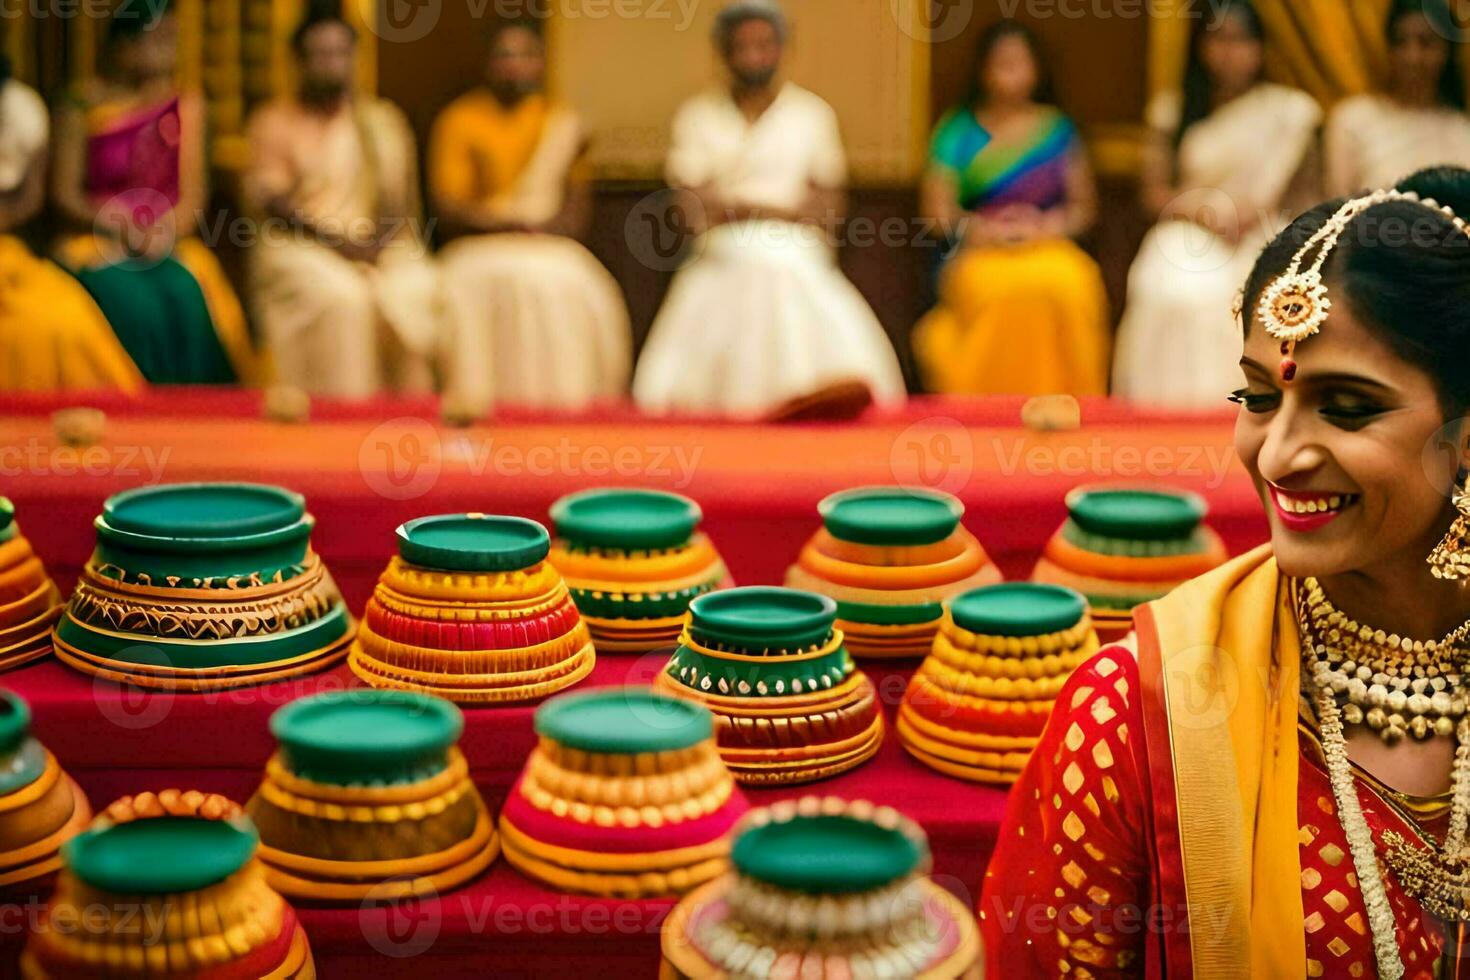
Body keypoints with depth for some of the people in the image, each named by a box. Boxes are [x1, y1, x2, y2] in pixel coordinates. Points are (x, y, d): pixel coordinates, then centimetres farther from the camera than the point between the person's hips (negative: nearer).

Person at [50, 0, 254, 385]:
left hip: (166, 247, 2)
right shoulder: (83, 106, 3)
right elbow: (64, 195, 0)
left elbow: (192, 195, 4)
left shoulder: (185, 104, 10)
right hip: (100, 245, -2)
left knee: (186, 297, -31)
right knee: (130, 303, -33)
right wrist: (117, 226, -17)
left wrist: (164, 234, -16)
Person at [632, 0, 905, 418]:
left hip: (794, 262, 0)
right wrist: (781, 209, -9)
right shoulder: (698, 115, 10)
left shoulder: (812, 113, 12)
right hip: (723, 261, 0)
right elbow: (695, 200, -1)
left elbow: (828, 199, 6)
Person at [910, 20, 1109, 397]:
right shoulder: (958, 131, 9)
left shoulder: (1058, 129, 14)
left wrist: (1051, 224, -8)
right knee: (998, 289, -34)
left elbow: (1083, 205, 12)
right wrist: (982, 229, -12)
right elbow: (938, 210, 3)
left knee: (1071, 284, -30)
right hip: (977, 252, -2)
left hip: (1047, 247, 2)